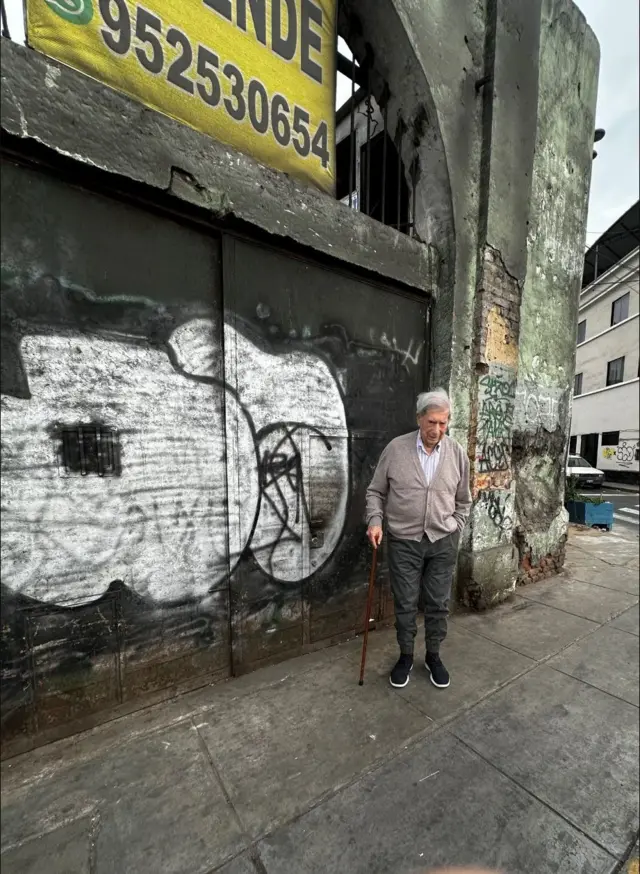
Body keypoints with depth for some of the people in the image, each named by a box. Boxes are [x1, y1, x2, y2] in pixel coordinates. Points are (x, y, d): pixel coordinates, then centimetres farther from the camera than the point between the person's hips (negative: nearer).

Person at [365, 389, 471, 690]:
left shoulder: (457, 453, -2)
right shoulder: (395, 448, -9)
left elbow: (463, 501, 9)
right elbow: (376, 491, -1)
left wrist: (455, 531, 5)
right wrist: (375, 521, -13)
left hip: (443, 542, 2)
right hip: (404, 542, -1)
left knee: (438, 604, 15)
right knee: (405, 604, 12)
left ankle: (433, 656, 38)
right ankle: (405, 656, 34)